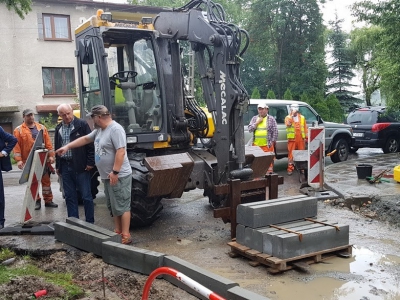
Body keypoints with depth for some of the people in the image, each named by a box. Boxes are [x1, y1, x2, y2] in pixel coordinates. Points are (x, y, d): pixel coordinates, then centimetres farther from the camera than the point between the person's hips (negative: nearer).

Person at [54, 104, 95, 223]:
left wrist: (90, 163, -9)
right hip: (65, 166, 5)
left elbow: (90, 144, -6)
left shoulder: (82, 124, -4)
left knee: (86, 196, 0)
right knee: (69, 197, 9)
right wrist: (57, 166, 15)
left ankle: (90, 222, 8)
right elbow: (57, 147, 19)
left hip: (80, 166, -5)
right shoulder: (58, 128, 13)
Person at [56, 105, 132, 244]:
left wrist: (115, 172, -27)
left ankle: (126, 235, 0)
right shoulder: (99, 130, 14)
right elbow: (85, 139, 26)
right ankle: (117, 232, 24)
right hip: (108, 177, 10)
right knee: (113, 206, 15)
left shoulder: (115, 129, -18)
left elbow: (121, 152, -25)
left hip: (119, 176, -10)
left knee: (122, 206, -5)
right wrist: (67, 146, 23)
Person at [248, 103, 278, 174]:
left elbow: (275, 131, 2)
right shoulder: (254, 118, 14)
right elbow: (250, 129, 7)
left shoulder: (271, 119, 4)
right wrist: (257, 122, -3)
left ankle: (269, 172, 2)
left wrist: (273, 141, -4)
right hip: (256, 144, 3)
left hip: (268, 144, -3)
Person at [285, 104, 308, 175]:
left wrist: (306, 137, 8)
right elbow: (288, 124, -17)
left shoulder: (302, 117, 13)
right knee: (291, 154, -4)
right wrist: (292, 115, -16)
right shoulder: (288, 117, 6)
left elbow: (305, 128, 14)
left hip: (301, 139, 2)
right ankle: (290, 169, 0)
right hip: (292, 139, -2)